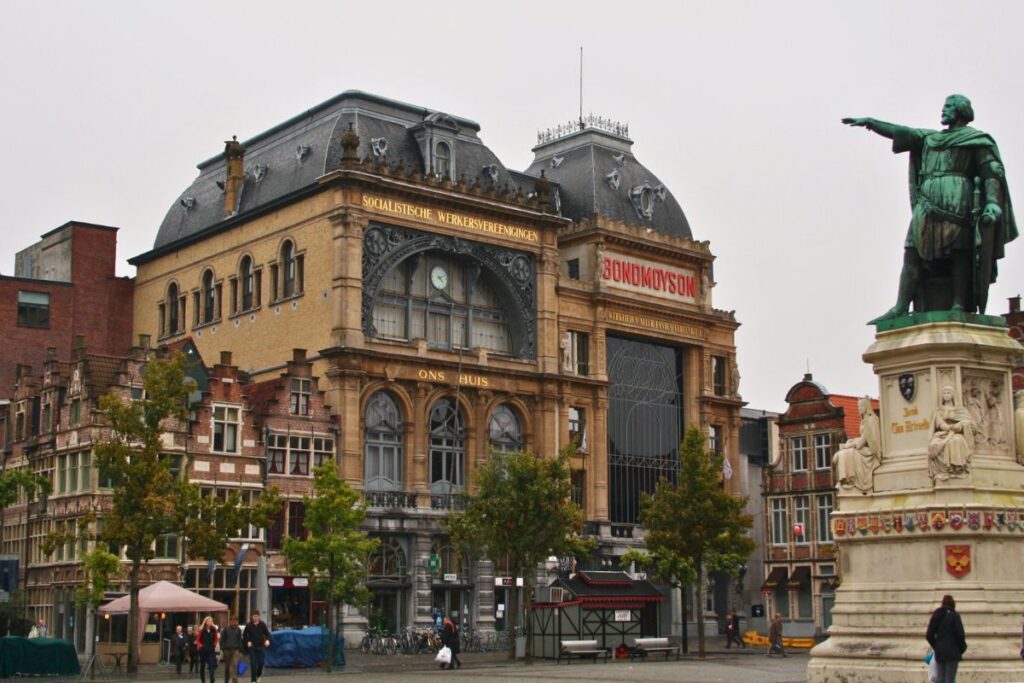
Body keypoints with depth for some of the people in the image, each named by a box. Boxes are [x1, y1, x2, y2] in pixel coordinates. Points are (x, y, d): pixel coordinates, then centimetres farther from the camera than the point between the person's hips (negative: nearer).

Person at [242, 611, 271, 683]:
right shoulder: (249, 625, -1)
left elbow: (267, 634, 4)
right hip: (252, 646, -1)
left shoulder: (262, 625, 0)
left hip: (261, 646, 1)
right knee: (253, 664, -3)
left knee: (261, 662, -3)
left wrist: (267, 640, -15)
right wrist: (248, 641, -8)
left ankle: (259, 674, 26)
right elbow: (244, 635, 8)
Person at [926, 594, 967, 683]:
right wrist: (962, 648, 4)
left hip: (939, 653, 5)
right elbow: (960, 634, -11)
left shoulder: (936, 615, 9)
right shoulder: (954, 615, -7)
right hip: (952, 652, -5)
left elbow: (929, 635, 8)